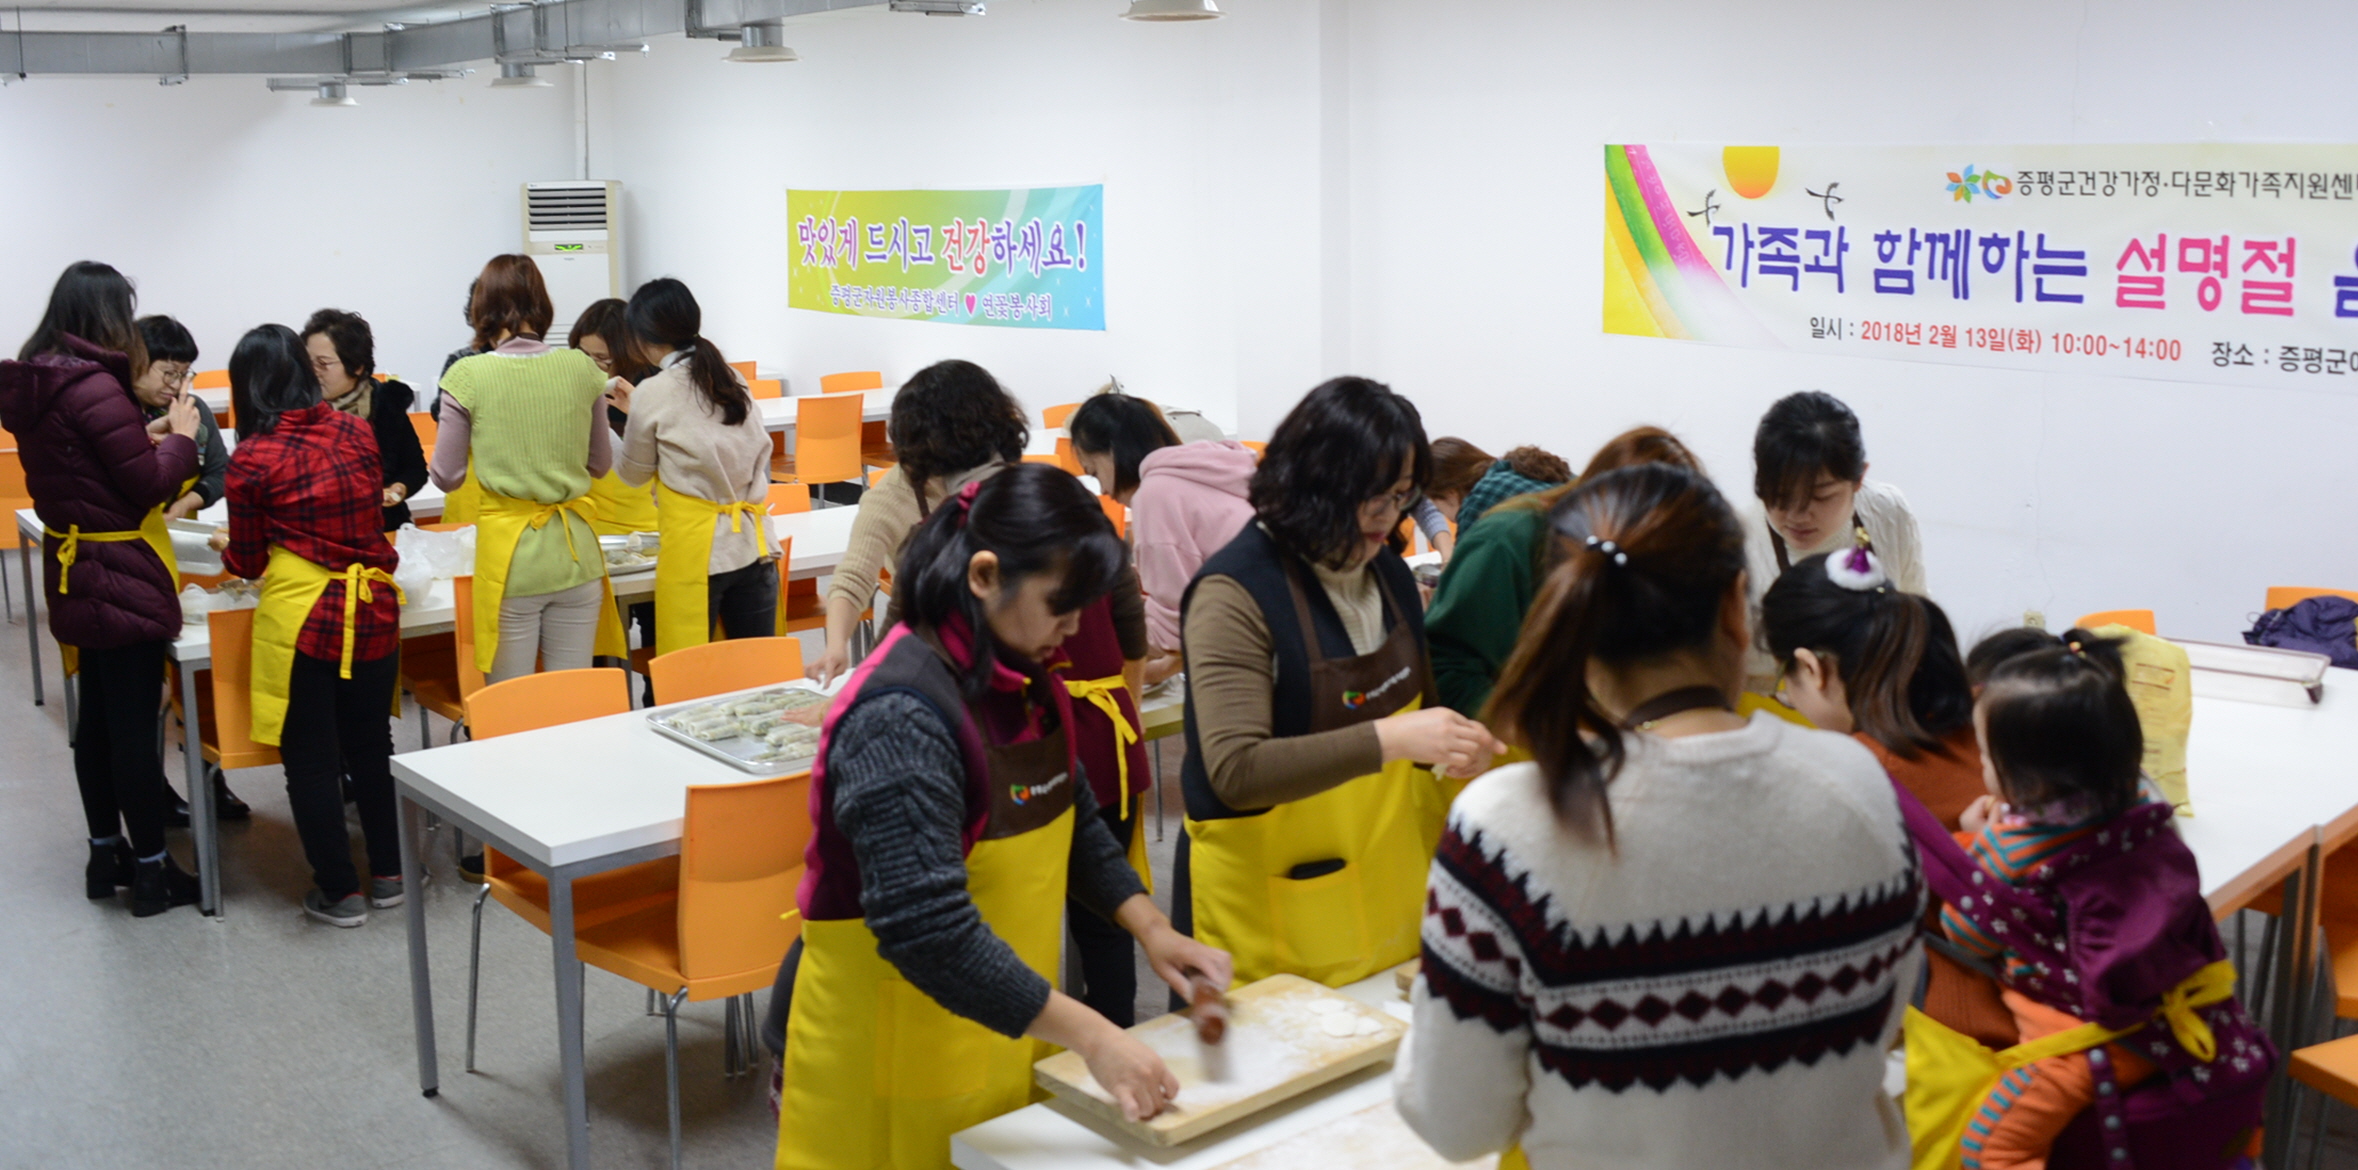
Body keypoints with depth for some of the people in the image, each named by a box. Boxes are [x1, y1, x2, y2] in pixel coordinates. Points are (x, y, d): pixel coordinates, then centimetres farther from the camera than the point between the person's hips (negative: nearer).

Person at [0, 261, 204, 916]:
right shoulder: (95, 388, -21)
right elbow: (150, 485, -17)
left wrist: (144, 436, 10)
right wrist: (180, 437, -2)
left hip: (75, 574, 9)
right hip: (122, 578, -9)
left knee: (97, 718, 17)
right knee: (135, 725, -1)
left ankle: (105, 855, 27)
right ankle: (151, 871, 6)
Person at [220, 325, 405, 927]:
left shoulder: (252, 459, -10)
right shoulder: (358, 431, 0)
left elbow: (248, 561, 1)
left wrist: (227, 551, 24)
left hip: (299, 616, -4)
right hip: (372, 607, 4)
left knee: (311, 757, 8)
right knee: (370, 742, 18)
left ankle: (339, 891, 15)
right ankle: (388, 874, 26)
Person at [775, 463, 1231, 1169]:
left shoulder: (1026, 678, 1)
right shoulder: (902, 718, -27)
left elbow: (1075, 825, 15)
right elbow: (925, 927, -32)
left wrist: (1152, 930, 2)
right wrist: (1090, 1036, -32)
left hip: (1004, 1028, 8)